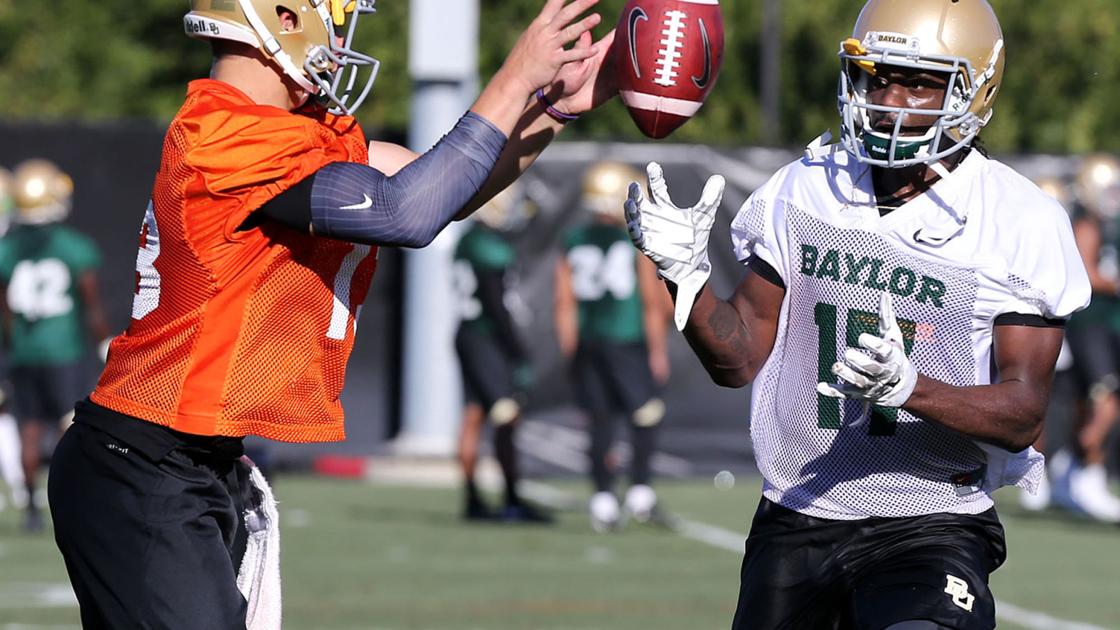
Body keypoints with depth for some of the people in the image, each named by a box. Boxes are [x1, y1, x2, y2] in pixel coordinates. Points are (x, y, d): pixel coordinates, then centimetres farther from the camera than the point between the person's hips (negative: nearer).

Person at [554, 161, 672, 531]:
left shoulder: (572, 243, 4)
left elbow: (564, 303, 5)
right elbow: (652, 302, -5)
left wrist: (570, 352, 11)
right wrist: (657, 349, 2)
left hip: (586, 344, 4)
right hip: (627, 341, -4)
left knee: (599, 421, 8)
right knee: (645, 414, 9)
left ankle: (603, 496, 6)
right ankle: (640, 488, 1)